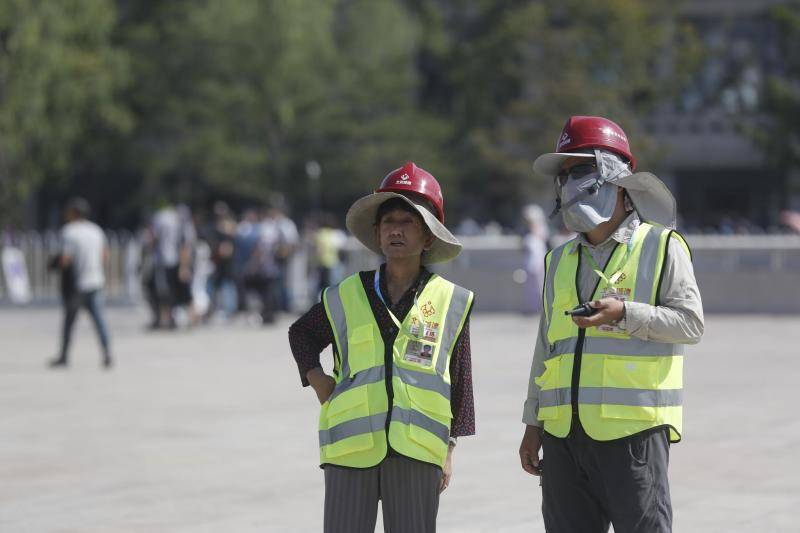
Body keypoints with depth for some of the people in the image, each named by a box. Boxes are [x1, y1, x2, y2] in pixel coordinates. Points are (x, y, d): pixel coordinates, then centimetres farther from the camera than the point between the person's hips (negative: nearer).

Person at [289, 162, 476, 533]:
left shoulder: (452, 302, 6)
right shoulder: (345, 298, 9)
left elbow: (460, 381, 9)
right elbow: (301, 333, 27)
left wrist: (449, 451, 6)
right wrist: (316, 378, 10)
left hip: (417, 451, -1)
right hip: (350, 447, 1)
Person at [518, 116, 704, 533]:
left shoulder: (661, 247, 2)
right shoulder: (560, 261, 19)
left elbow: (690, 322, -7)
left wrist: (624, 315, -20)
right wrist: (534, 423, 17)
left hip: (633, 430, -6)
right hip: (564, 434, 6)